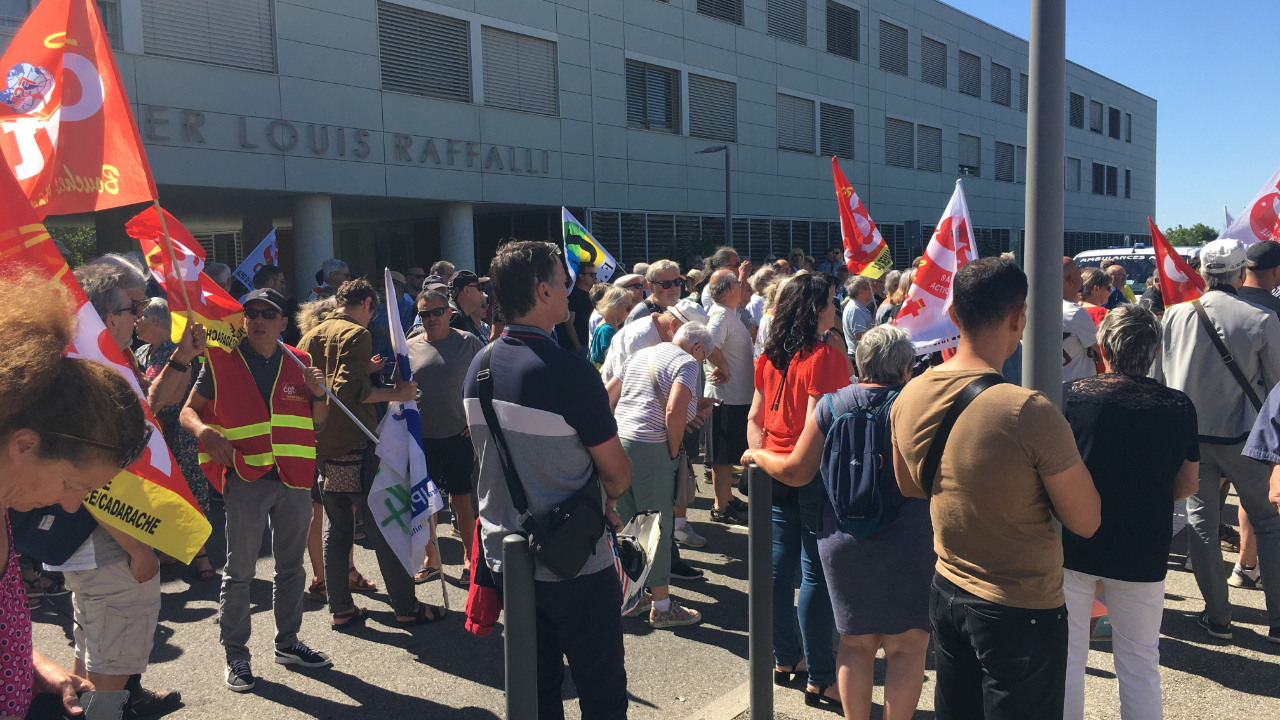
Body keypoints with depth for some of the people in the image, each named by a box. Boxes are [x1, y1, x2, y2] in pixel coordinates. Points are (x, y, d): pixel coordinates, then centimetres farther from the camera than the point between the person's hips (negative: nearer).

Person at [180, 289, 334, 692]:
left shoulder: (298, 363, 8)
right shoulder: (221, 362, -1)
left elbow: (317, 425, 12)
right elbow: (188, 411, 2)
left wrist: (318, 395, -9)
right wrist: (203, 431, -20)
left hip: (294, 479, 4)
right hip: (245, 480, -3)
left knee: (291, 567, 15)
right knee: (239, 571, 4)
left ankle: (287, 642, 30)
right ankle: (236, 655, 16)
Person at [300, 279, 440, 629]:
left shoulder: (311, 336, 13)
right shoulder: (357, 334, -10)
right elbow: (349, 389, -22)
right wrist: (394, 393, -16)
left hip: (321, 446, 7)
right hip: (354, 446, -7)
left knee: (336, 527, 14)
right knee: (382, 526, 0)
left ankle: (340, 609, 19)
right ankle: (406, 607, 7)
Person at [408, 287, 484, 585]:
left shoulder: (467, 342, -2)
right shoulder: (409, 348, 6)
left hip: (458, 435, -3)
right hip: (420, 437, 3)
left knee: (462, 500, 4)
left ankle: (469, 560, 19)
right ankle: (430, 560, 25)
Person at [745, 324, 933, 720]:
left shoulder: (831, 405, -2)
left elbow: (796, 471, 1)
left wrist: (757, 455, 17)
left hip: (844, 542, 3)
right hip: (908, 543, -3)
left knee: (856, 642, 17)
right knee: (907, 647, 10)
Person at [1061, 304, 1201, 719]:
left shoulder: (1072, 396, -13)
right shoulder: (1178, 408, -5)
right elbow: (1188, 485, 7)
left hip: (1073, 545, -1)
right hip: (1144, 552, 2)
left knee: (1067, 653, 12)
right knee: (1140, 662, 16)